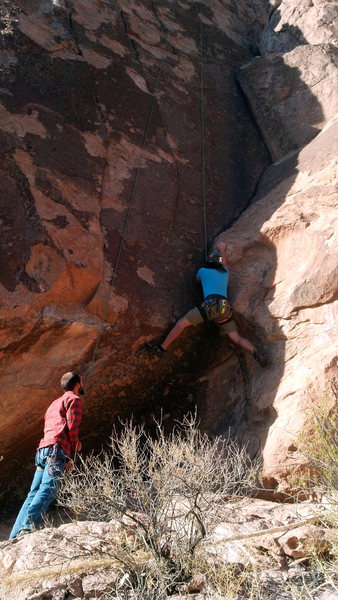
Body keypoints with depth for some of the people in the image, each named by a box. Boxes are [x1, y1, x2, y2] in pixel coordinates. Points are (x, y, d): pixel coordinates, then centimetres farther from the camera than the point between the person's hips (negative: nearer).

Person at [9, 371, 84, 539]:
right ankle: (28, 527, -37)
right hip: (57, 449, -9)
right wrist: (75, 445, 10)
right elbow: (72, 425, -8)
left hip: (42, 450, 9)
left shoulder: (55, 403, 35)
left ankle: (15, 535, -5)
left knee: (34, 493, 2)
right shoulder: (74, 399, 7)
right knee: (48, 490, -21)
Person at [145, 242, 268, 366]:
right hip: (225, 308, 5)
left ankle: (162, 348, -2)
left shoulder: (203, 271, 17)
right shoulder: (225, 273, 26)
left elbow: (198, 279, 41)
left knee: (182, 323, 1)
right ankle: (255, 352, -17)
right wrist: (222, 250, 68)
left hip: (211, 304, -5)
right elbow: (224, 264, 51)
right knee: (237, 339, 7)